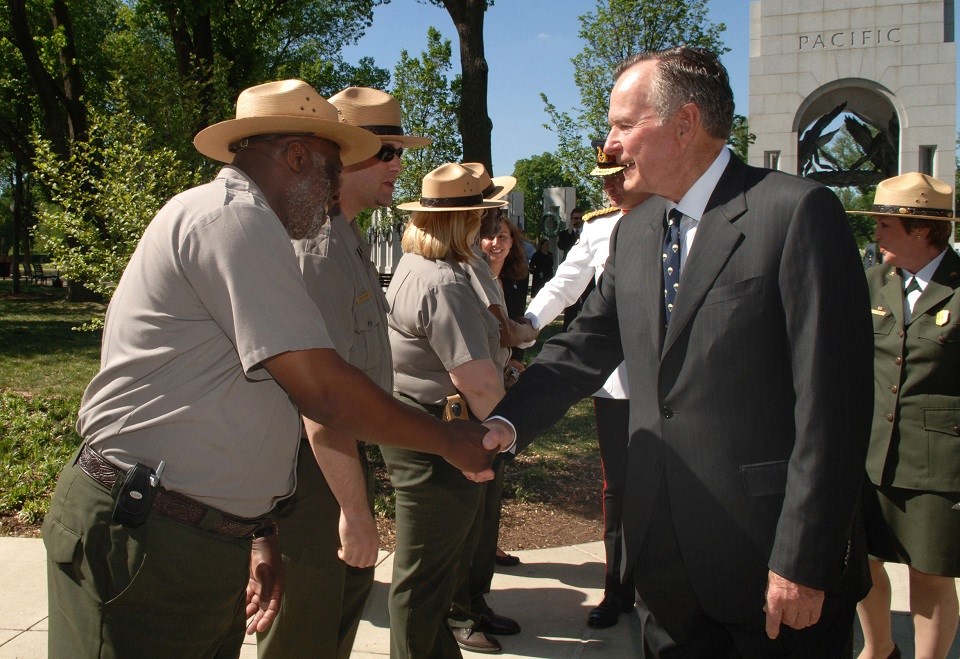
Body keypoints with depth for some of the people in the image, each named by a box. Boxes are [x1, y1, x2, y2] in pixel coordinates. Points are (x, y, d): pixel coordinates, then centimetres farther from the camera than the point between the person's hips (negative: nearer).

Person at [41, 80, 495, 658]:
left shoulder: (224, 217, 19)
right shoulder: (235, 217, -15)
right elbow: (322, 390, -20)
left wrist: (260, 533, 16)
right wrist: (450, 441, -7)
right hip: (146, 544, -10)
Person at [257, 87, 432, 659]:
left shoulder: (346, 236, 13)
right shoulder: (317, 244, -22)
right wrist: (355, 508, -23)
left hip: (342, 450, 10)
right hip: (313, 465, -10)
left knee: (349, 591, 25)